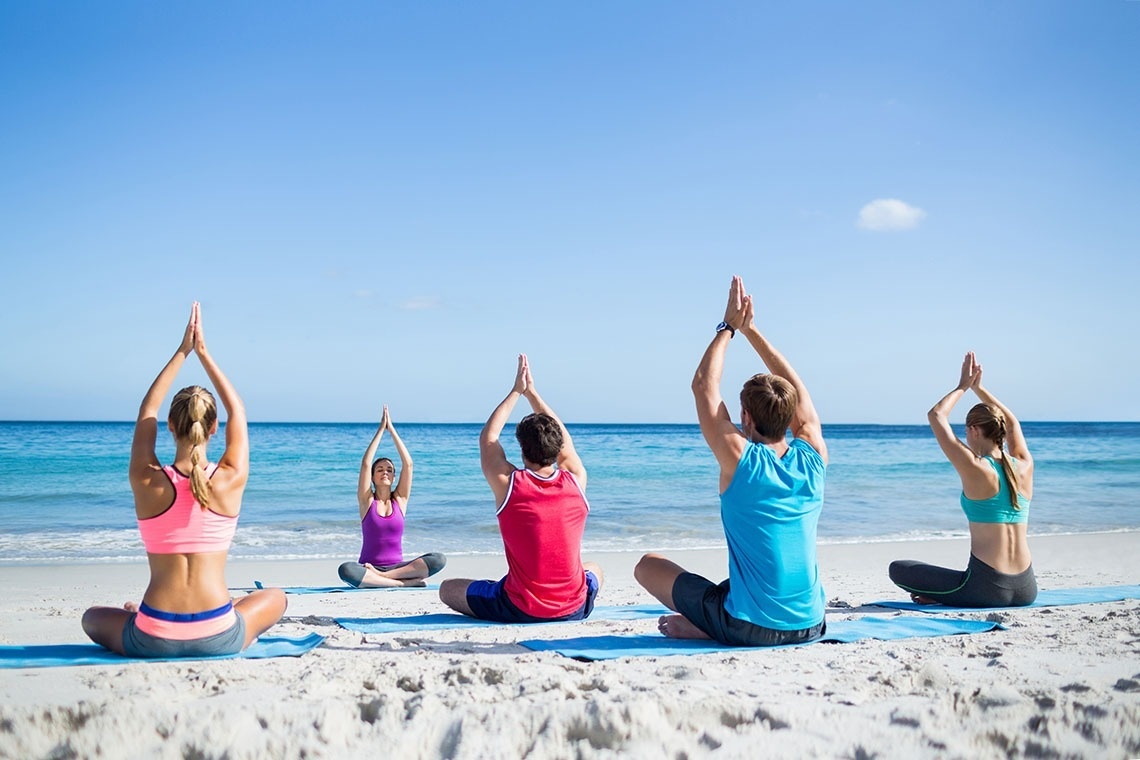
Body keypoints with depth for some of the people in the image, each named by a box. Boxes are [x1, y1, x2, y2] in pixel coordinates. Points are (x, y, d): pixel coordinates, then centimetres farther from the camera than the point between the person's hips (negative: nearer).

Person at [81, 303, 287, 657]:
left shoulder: (146, 482, -6)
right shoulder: (231, 481, -7)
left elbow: (146, 412, 12)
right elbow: (237, 411, 10)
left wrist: (182, 352, 16)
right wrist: (203, 351, 16)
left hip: (152, 641, 2)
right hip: (218, 639, -2)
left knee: (92, 617, 34)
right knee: (276, 598, 30)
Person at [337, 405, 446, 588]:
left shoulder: (400, 500, 9)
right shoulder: (367, 501, 4)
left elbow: (408, 463, 0)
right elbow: (365, 464, -8)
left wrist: (392, 429, -1)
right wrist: (381, 429, -6)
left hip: (396, 566, 2)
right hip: (368, 568, -2)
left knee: (439, 559, -24)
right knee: (346, 570, -37)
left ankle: (381, 577, -24)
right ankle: (408, 582, -30)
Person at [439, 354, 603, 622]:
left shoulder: (508, 484, -13)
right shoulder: (576, 481, -7)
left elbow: (487, 437, 5)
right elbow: (564, 438, 13)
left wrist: (516, 392, 11)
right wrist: (532, 392, 18)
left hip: (519, 610, -4)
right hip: (574, 608, 4)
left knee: (447, 589, 17)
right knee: (594, 570, 38)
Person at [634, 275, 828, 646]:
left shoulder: (741, 460, -14)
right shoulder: (813, 459, -1)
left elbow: (703, 384, -3)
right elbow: (794, 386, 13)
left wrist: (729, 327, 6)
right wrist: (751, 329, 17)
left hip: (751, 629, -4)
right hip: (810, 626, 5)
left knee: (648, 564, 15)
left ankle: (703, 627, 1)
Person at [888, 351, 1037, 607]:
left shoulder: (976, 470, -13)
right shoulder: (1024, 466, 4)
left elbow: (936, 415, -2)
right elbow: (1011, 422, 24)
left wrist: (963, 386, 10)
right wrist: (978, 387, 27)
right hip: (1025, 590, 5)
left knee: (897, 569, 7)